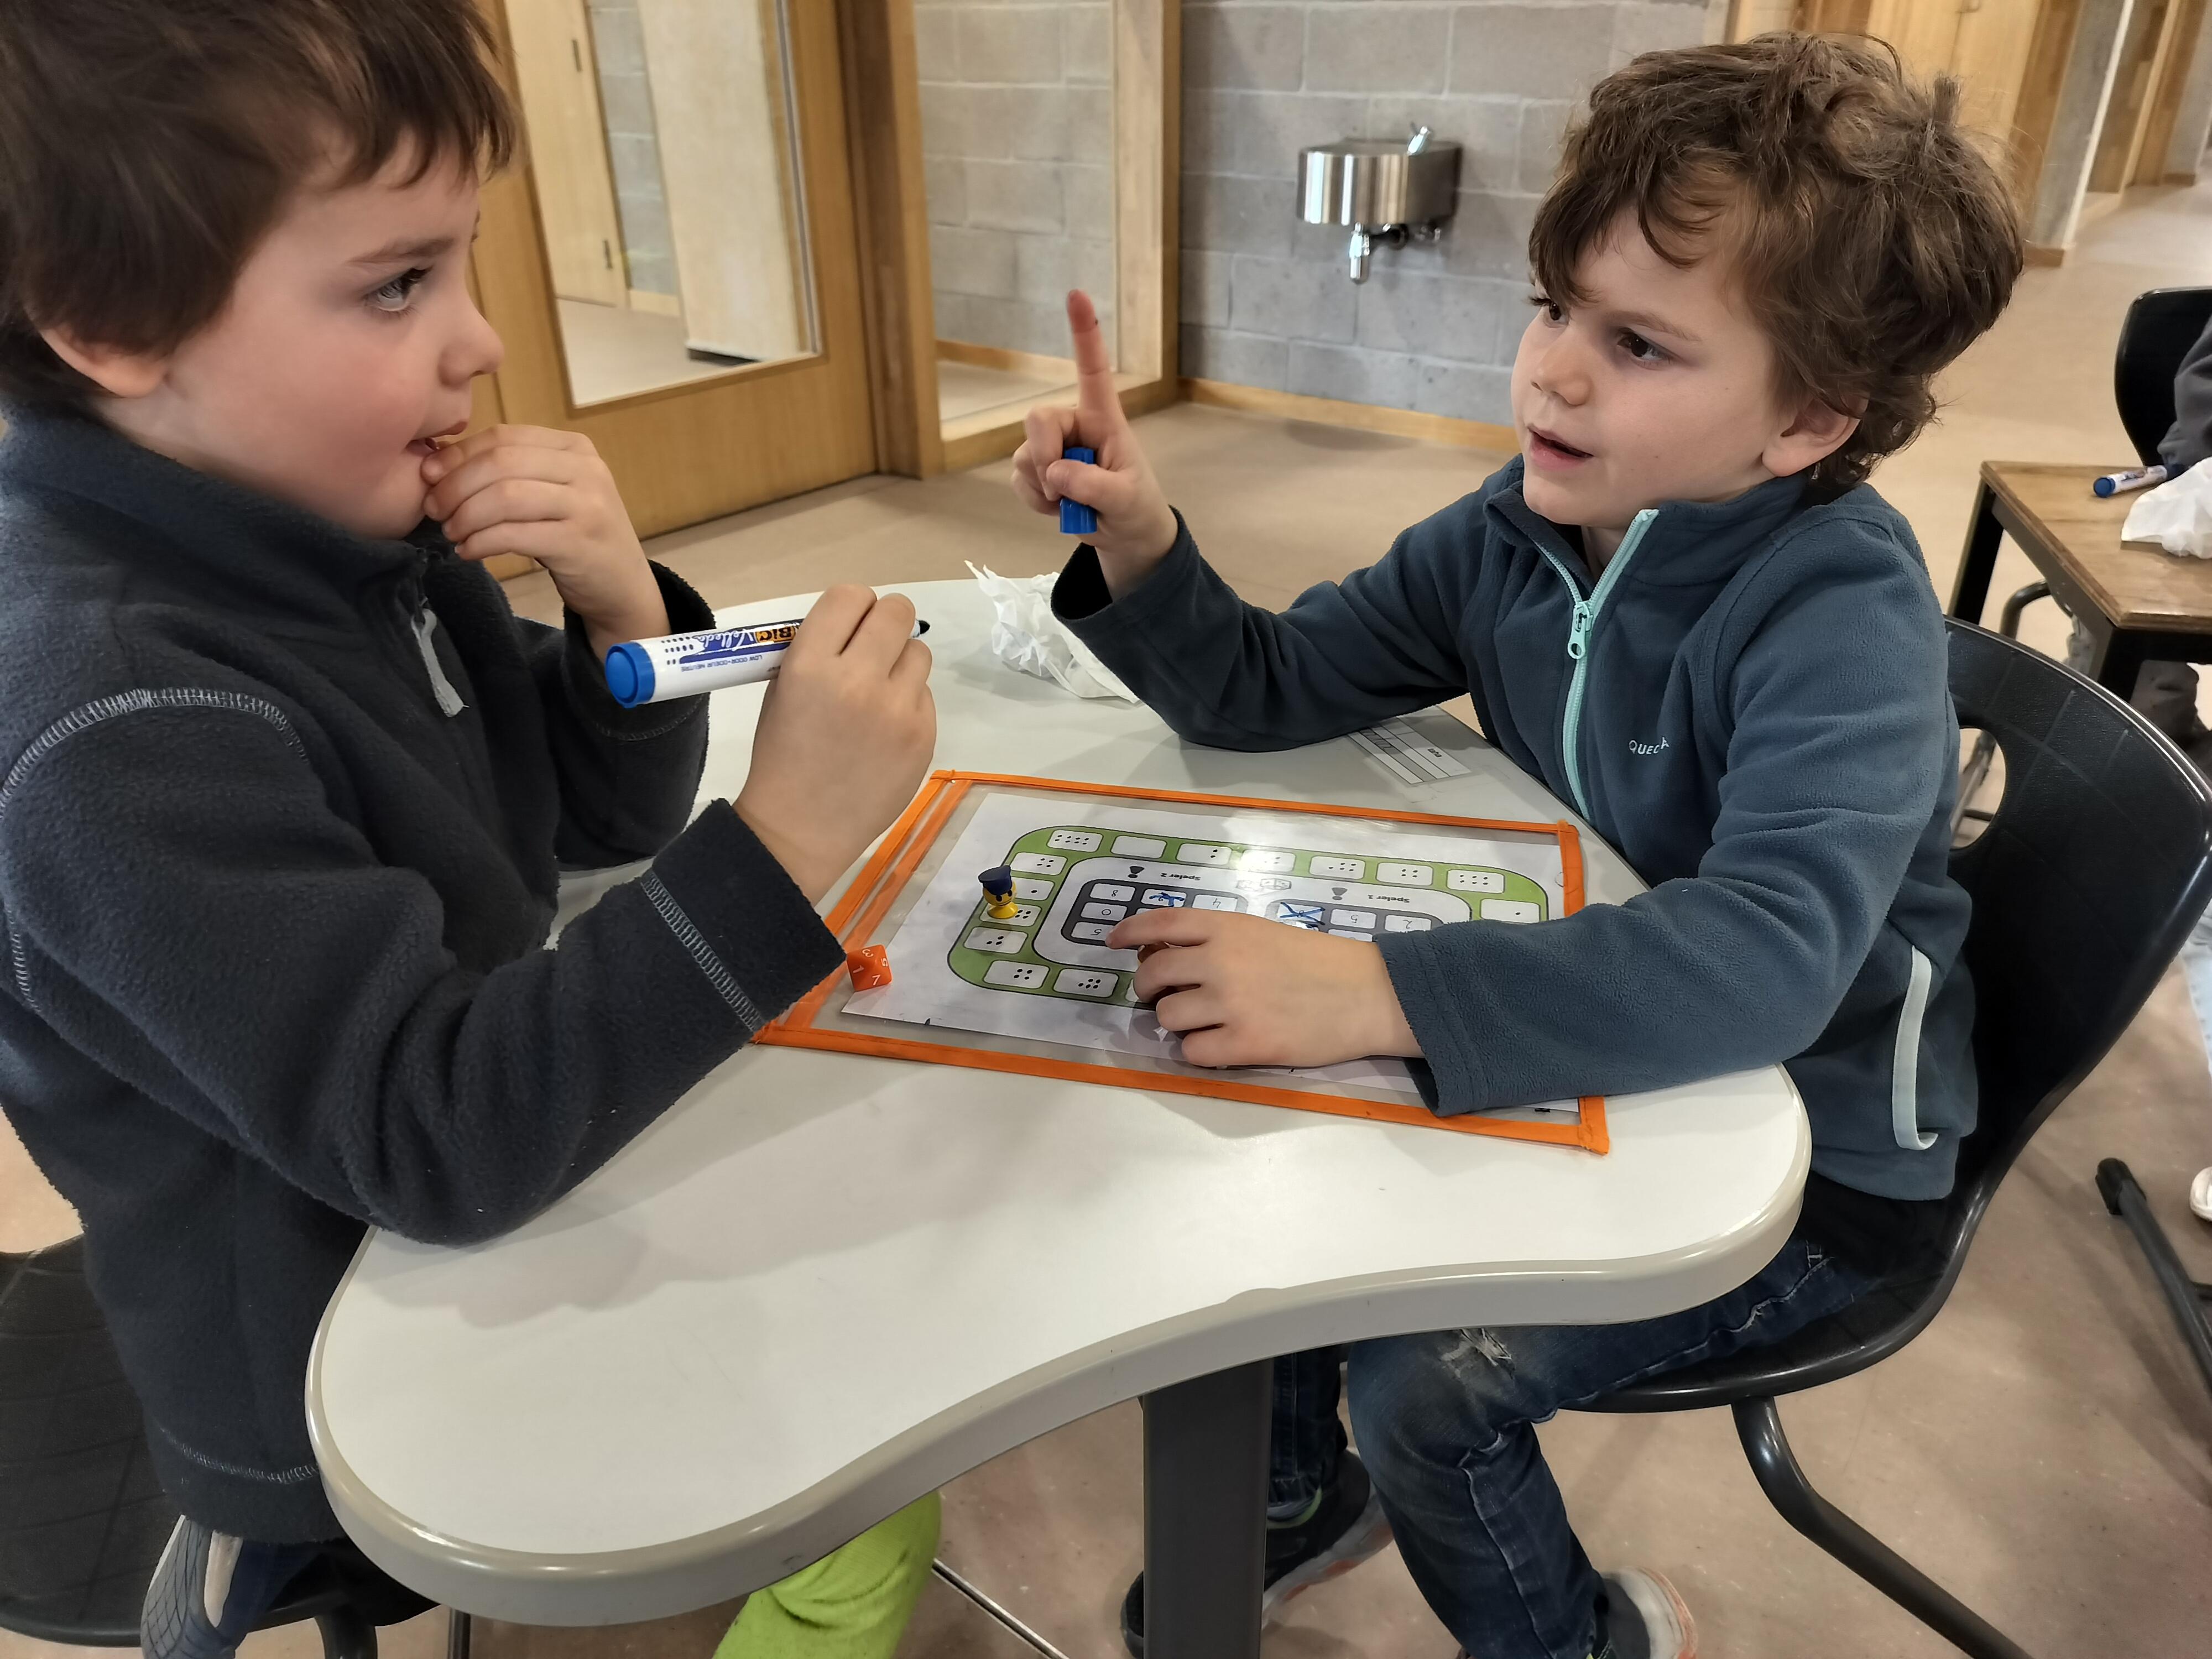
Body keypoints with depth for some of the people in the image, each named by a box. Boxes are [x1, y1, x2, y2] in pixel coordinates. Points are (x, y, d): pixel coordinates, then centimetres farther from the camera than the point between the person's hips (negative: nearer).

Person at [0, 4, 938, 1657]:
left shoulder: (353, 526, -6)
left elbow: (602, 822, 1)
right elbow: (430, 1134, -32)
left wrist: (622, 607, -19)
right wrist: (784, 841, -40)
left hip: (501, 1186, 7)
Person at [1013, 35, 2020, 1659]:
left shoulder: (1844, 612, -27)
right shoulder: (1523, 525, -8)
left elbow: (1771, 950, -44)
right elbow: (1266, 689, -5)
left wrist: (1369, 990, -53)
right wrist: (1138, 543, -24)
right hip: (1592, 1051, 6)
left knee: (1431, 1380, -17)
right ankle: (1300, 1493, 31)